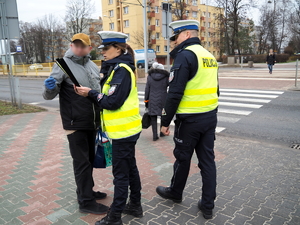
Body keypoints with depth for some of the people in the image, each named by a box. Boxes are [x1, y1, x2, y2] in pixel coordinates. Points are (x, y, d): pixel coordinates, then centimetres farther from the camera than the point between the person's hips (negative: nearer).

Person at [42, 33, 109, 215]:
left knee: (90, 159, 18)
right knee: (81, 162, 0)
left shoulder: (93, 65, 9)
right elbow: (49, 95, -15)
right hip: (75, 124, -7)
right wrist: (50, 87, -36)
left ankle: (86, 191, 35)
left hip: (92, 123, 7)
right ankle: (86, 201, 13)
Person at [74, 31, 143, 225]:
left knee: (120, 174, 1)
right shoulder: (118, 67, 13)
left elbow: (113, 102, -22)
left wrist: (90, 93, -12)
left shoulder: (121, 70, -17)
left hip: (124, 130, -10)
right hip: (127, 128, 10)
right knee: (130, 168, 19)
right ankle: (135, 205, 34)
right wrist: (93, 93, -3)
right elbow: (110, 96, 10)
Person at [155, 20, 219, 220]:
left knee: (182, 158, 11)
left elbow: (175, 92, -20)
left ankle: (175, 193, 33)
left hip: (190, 119, -8)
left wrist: (165, 121, -12)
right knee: (207, 159, 11)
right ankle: (208, 205, 20)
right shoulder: (209, 55, 13)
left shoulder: (185, 55, -14)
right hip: (210, 117, 8)